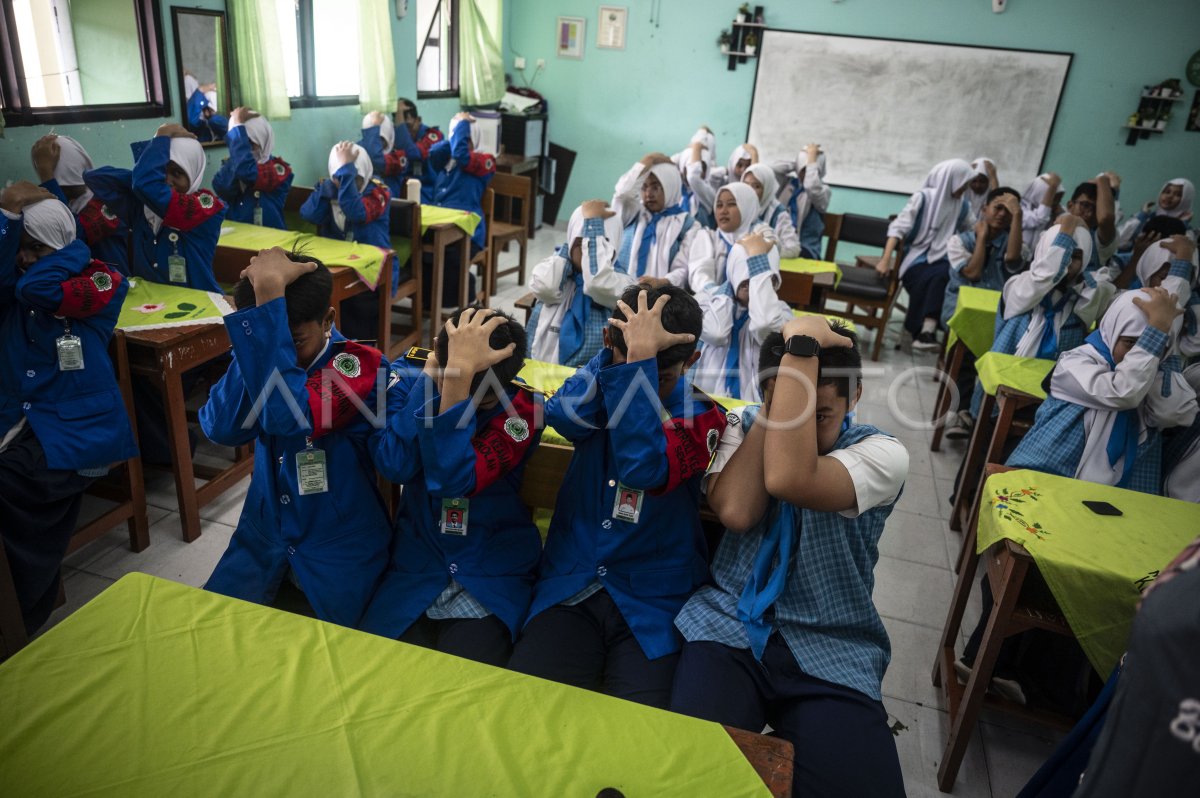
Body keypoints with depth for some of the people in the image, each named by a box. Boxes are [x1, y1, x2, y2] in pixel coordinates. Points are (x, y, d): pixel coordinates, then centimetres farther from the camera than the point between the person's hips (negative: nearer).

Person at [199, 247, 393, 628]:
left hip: (340, 544, -5)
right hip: (266, 533, 5)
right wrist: (251, 340, -24)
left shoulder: (362, 365, -21)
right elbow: (221, 429, -18)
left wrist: (269, 292, -39)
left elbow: (288, 416, -39)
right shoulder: (262, 357, -4)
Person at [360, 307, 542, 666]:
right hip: (412, 569, 2)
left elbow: (451, 480, -29)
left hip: (490, 581, -2)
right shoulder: (411, 372, -9)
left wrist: (460, 373, -34)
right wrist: (435, 375, -26)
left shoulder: (524, 407, -15)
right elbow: (394, 465, -24)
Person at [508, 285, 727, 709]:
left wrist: (641, 355, -26)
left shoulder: (701, 417, -4)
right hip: (571, 590, 2)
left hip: (653, 606, -1)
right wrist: (623, 352, -17)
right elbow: (564, 417, -22)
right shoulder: (603, 394, 3)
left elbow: (643, 469, -25)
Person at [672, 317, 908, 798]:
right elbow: (735, 511, -17)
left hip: (830, 653, 0)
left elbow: (788, 480, -28)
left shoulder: (882, 454, -7)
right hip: (728, 626, 1)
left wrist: (800, 345, -24)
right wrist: (771, 407, -13)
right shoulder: (741, 425, 3)